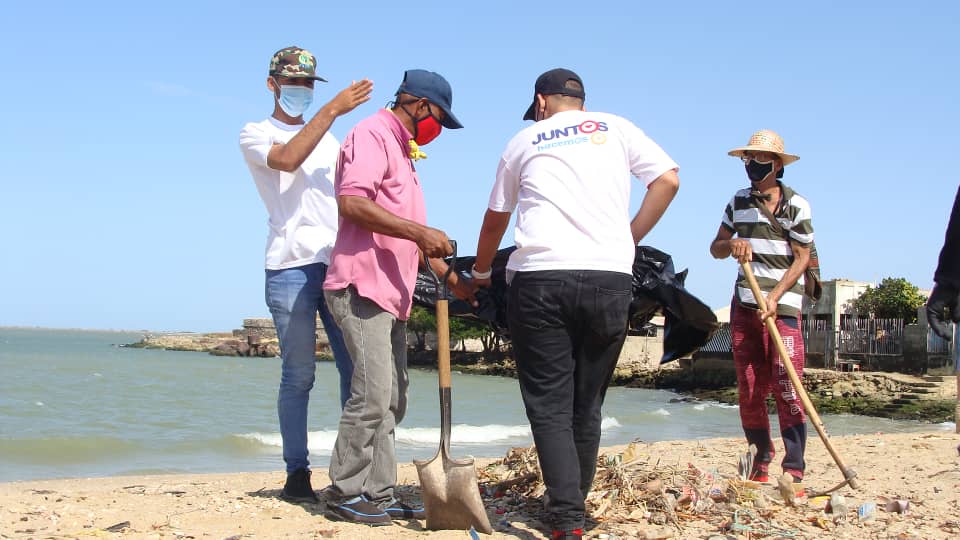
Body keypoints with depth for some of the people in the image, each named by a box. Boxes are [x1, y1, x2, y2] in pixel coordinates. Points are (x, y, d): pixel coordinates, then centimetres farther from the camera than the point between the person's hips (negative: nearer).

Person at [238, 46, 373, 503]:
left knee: (356, 369, 0)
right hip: (292, 267, -5)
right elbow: (287, 159, -14)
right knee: (298, 375, -3)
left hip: (339, 265, 5)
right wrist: (332, 110, -15)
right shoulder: (255, 134, 8)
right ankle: (296, 473, 5)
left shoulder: (328, 139, 25)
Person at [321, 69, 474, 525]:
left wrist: (450, 276, 27)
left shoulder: (401, 150, 25)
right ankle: (345, 492, -2)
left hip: (391, 294, 10)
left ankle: (377, 495, 13)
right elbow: (352, 202, -21)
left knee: (391, 401, 8)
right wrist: (419, 231, -22)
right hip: (362, 287, -10)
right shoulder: (372, 134, -6)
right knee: (372, 394, -12)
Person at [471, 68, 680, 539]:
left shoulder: (524, 140, 18)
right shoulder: (617, 128, 17)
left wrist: (480, 274, 42)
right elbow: (668, 179, 7)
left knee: (549, 404, 1)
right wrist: (628, 241, 12)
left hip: (539, 276, -1)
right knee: (586, 403, 12)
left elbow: (495, 218, 27)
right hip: (611, 277, 1)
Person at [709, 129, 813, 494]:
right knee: (749, 388, 5)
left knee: (786, 387, -11)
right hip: (744, 305, 5)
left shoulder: (796, 206, -3)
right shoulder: (739, 201, 10)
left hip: (783, 306, -4)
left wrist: (774, 297, -16)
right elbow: (715, 247, 13)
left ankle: (794, 472, -9)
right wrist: (731, 245, -11)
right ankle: (762, 457, 20)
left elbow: (801, 258, -5)